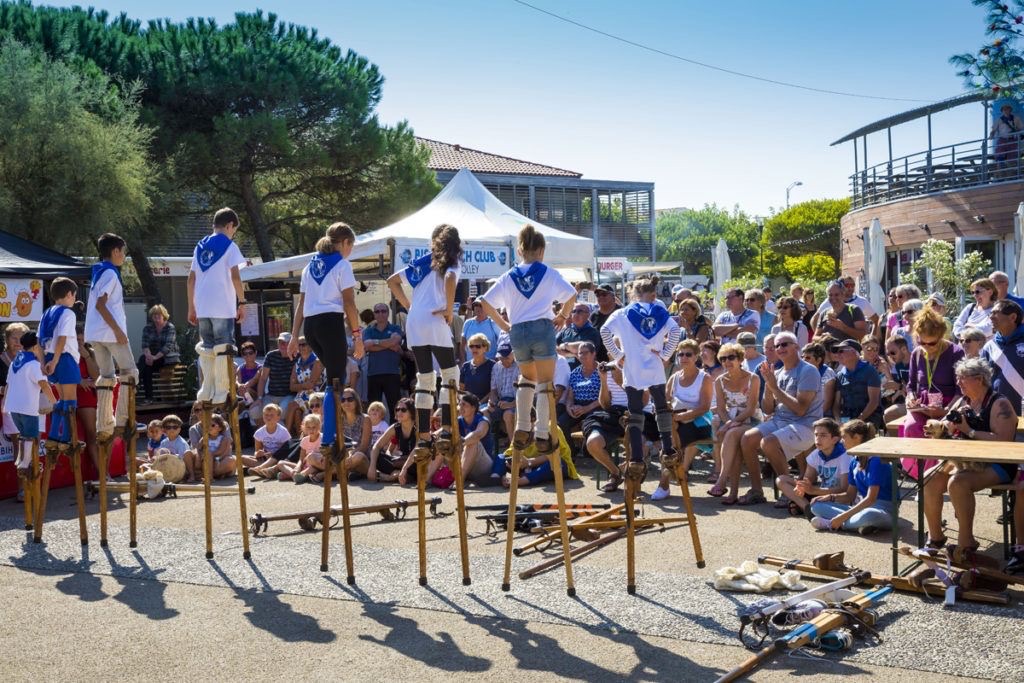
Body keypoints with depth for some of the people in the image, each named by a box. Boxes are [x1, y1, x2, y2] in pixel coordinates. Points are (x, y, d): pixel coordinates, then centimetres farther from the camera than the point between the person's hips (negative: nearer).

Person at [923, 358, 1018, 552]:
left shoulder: (999, 404, -10)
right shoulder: (962, 402, 13)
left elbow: (1003, 441, -23)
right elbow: (945, 428, 12)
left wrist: (969, 430, -22)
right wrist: (939, 428, -12)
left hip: (996, 466, -7)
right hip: (963, 461, 7)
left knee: (957, 482, -32)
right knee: (929, 479, -13)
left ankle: (966, 542, -19)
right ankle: (935, 537, 0)